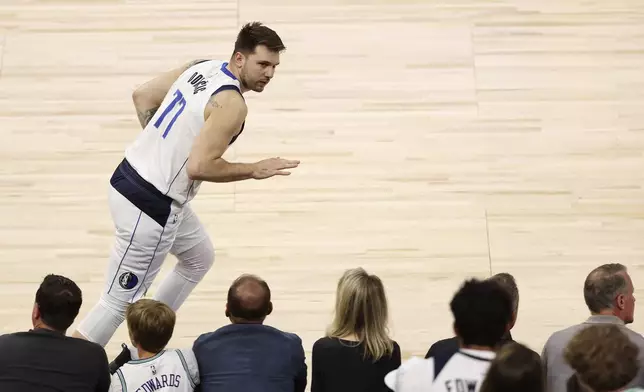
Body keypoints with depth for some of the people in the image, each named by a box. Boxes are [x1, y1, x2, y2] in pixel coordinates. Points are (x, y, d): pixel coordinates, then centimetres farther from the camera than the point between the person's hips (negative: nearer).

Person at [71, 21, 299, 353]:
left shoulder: (203, 67, 6)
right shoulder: (232, 104, -20)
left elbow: (142, 96, 11)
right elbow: (199, 167, -25)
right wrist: (254, 170, -14)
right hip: (149, 205, -10)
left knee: (200, 259, 27)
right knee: (120, 301, 1)